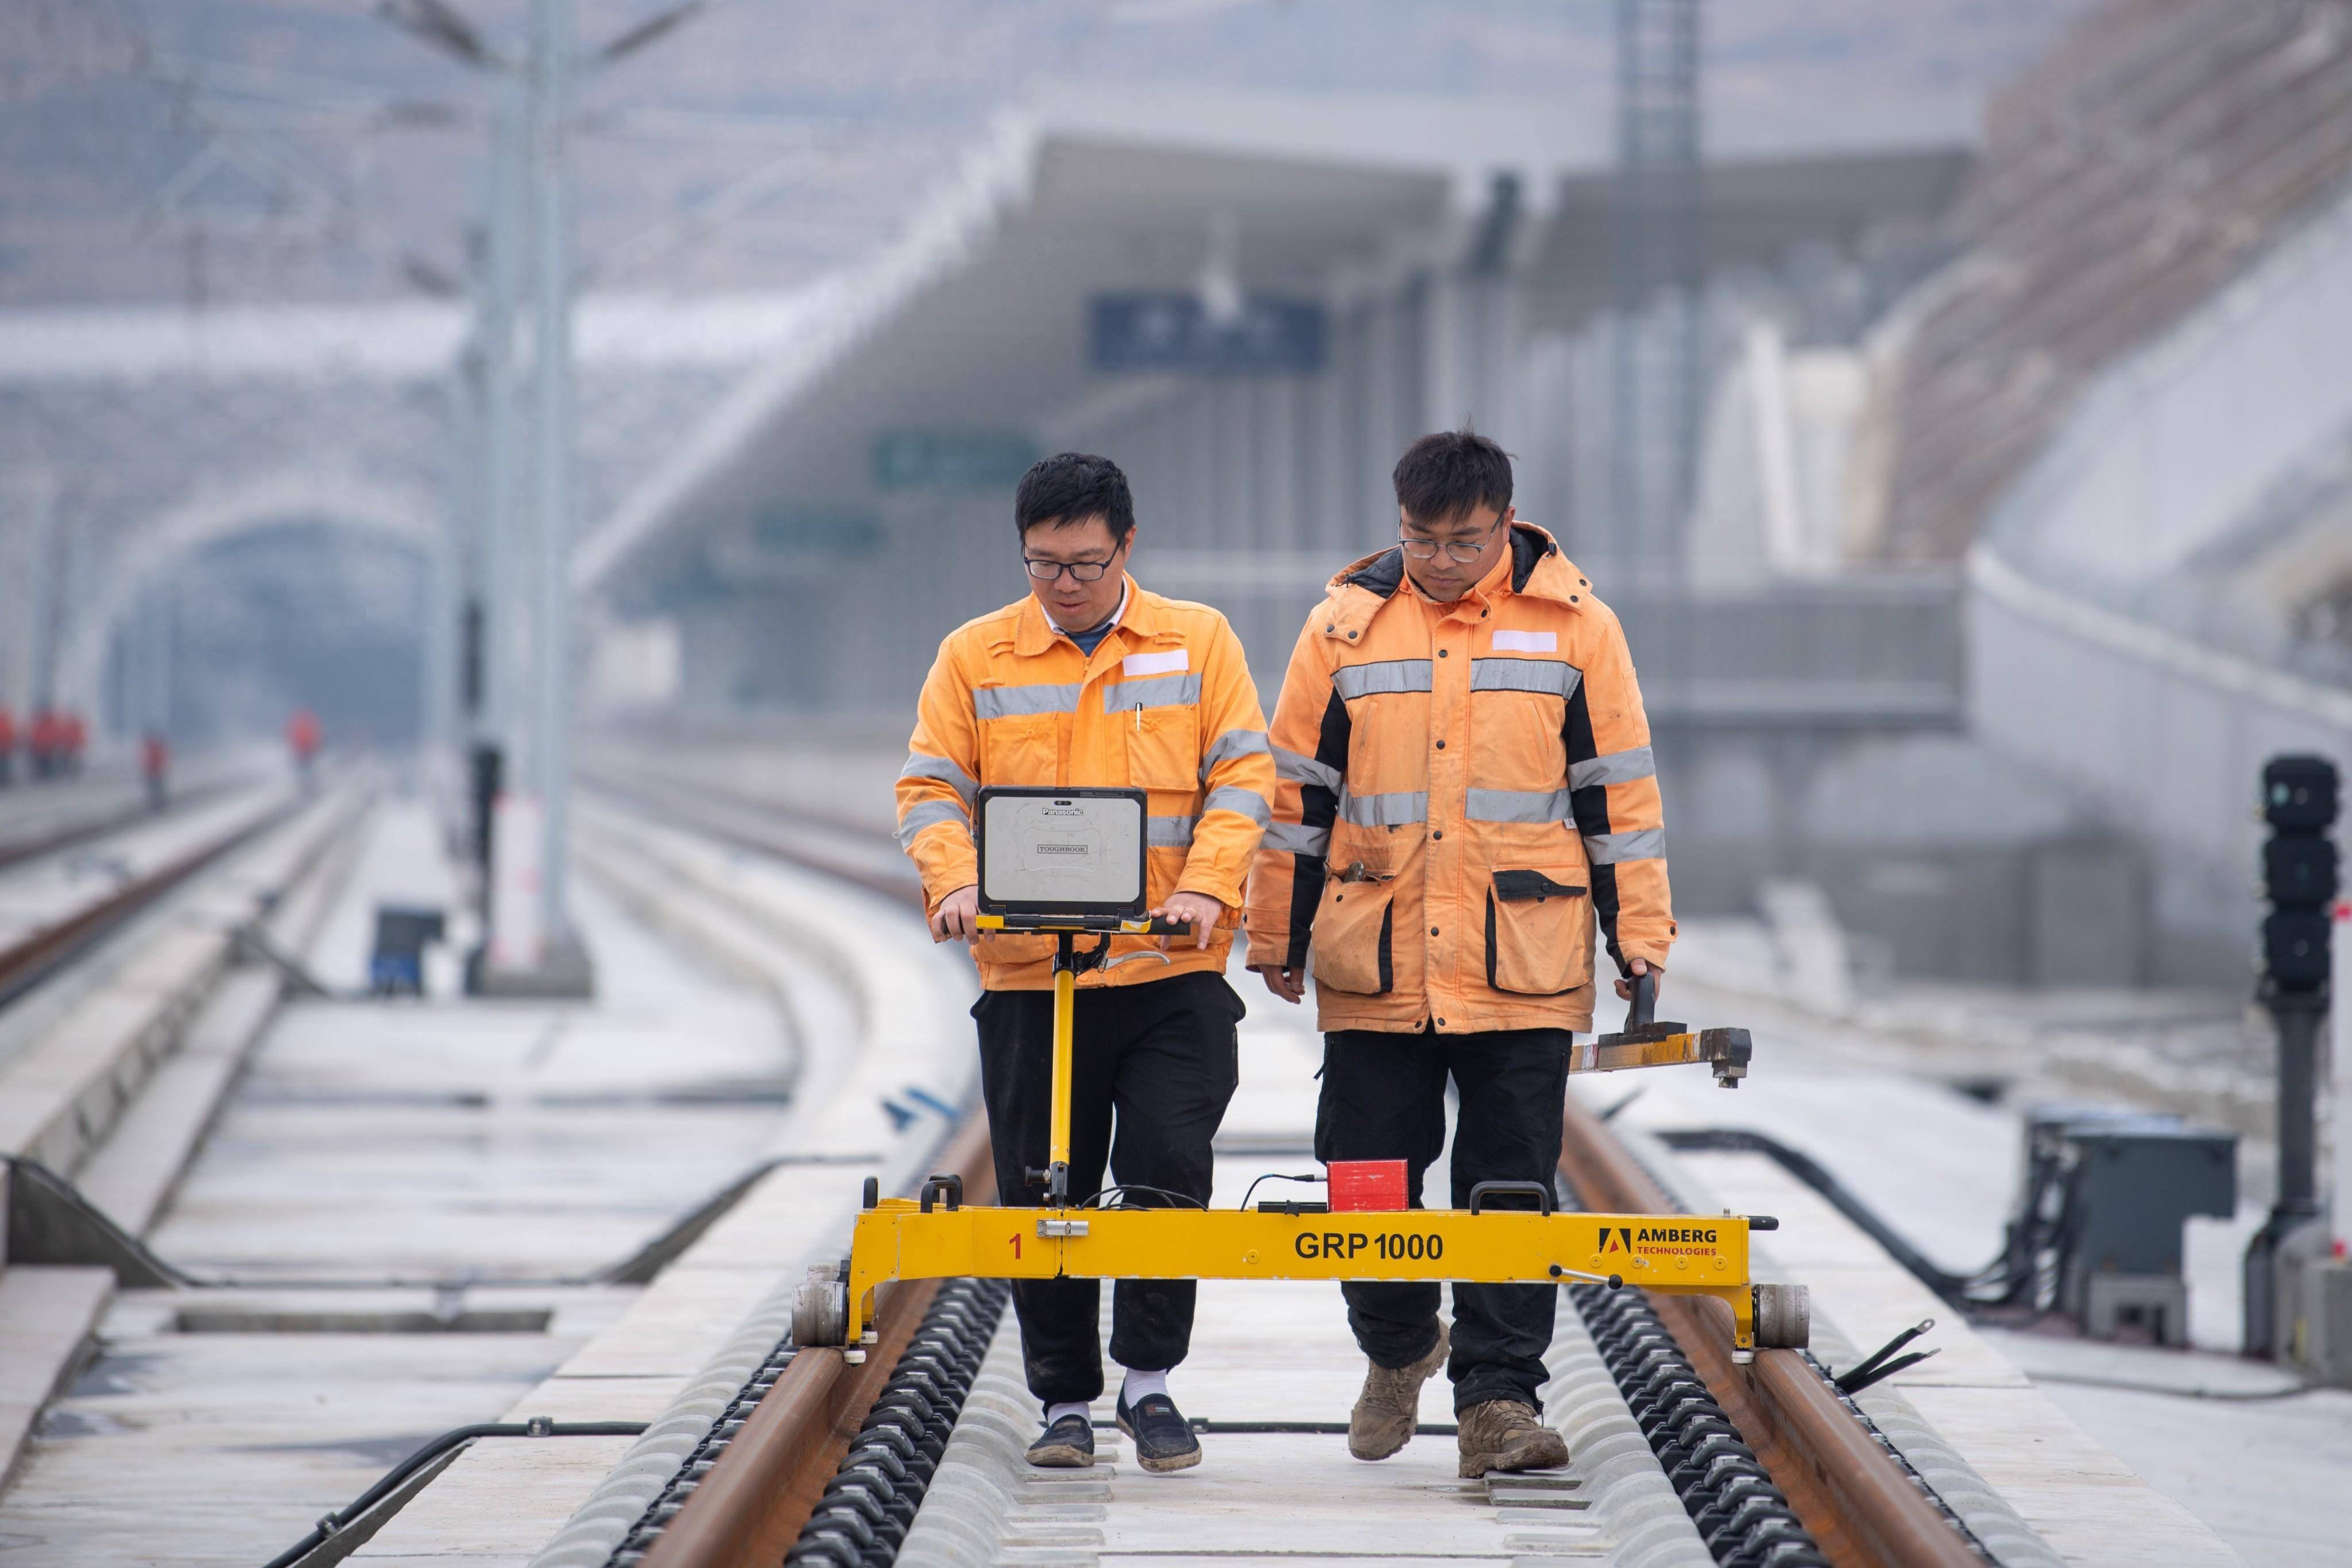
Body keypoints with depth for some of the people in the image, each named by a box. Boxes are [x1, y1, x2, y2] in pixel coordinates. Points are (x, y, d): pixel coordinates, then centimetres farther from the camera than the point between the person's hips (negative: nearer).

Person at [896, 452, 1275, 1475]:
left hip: (1171, 973, -1)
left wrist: (1205, 887, -15)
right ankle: (1064, 1401, 16)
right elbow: (932, 787, 5)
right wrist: (953, 882, -14)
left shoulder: (1196, 642, 6)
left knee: (1168, 1171, -10)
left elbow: (1242, 775, 1)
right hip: (1027, 977, 1)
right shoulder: (975, 658, 8)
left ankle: (1150, 1381, 5)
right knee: (1042, 1197, 4)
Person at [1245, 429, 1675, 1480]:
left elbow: (1618, 791, 6)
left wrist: (1639, 936, 4)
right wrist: (1278, 938, 12)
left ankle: (1497, 1400, 1)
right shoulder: (1346, 625, 4)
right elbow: (1297, 789, 10)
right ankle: (1398, 1350, 31)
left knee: (1511, 1190, -2)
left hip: (1523, 967, -1)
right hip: (1374, 961, 1)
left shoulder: (1574, 626, 2)